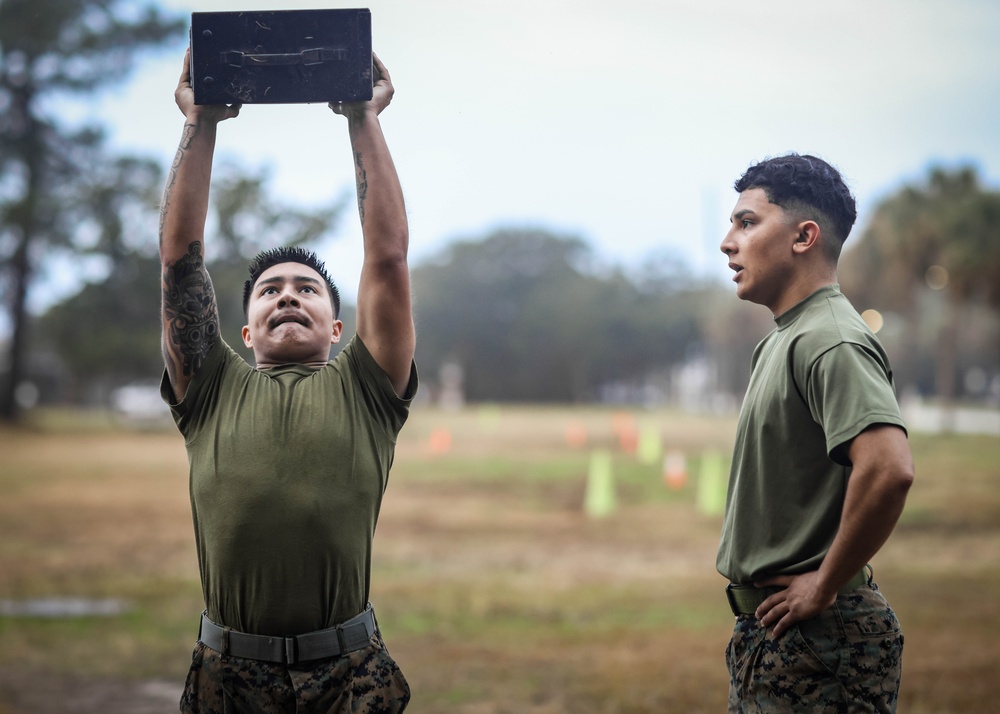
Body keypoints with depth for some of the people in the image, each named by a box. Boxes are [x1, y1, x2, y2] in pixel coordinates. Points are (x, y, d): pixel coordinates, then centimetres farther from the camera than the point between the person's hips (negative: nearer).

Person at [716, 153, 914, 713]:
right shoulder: (786, 340, 15)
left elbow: (890, 469, -33)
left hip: (816, 644, -10)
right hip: (771, 631, 10)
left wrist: (824, 586, -22)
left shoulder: (830, 342, -18)